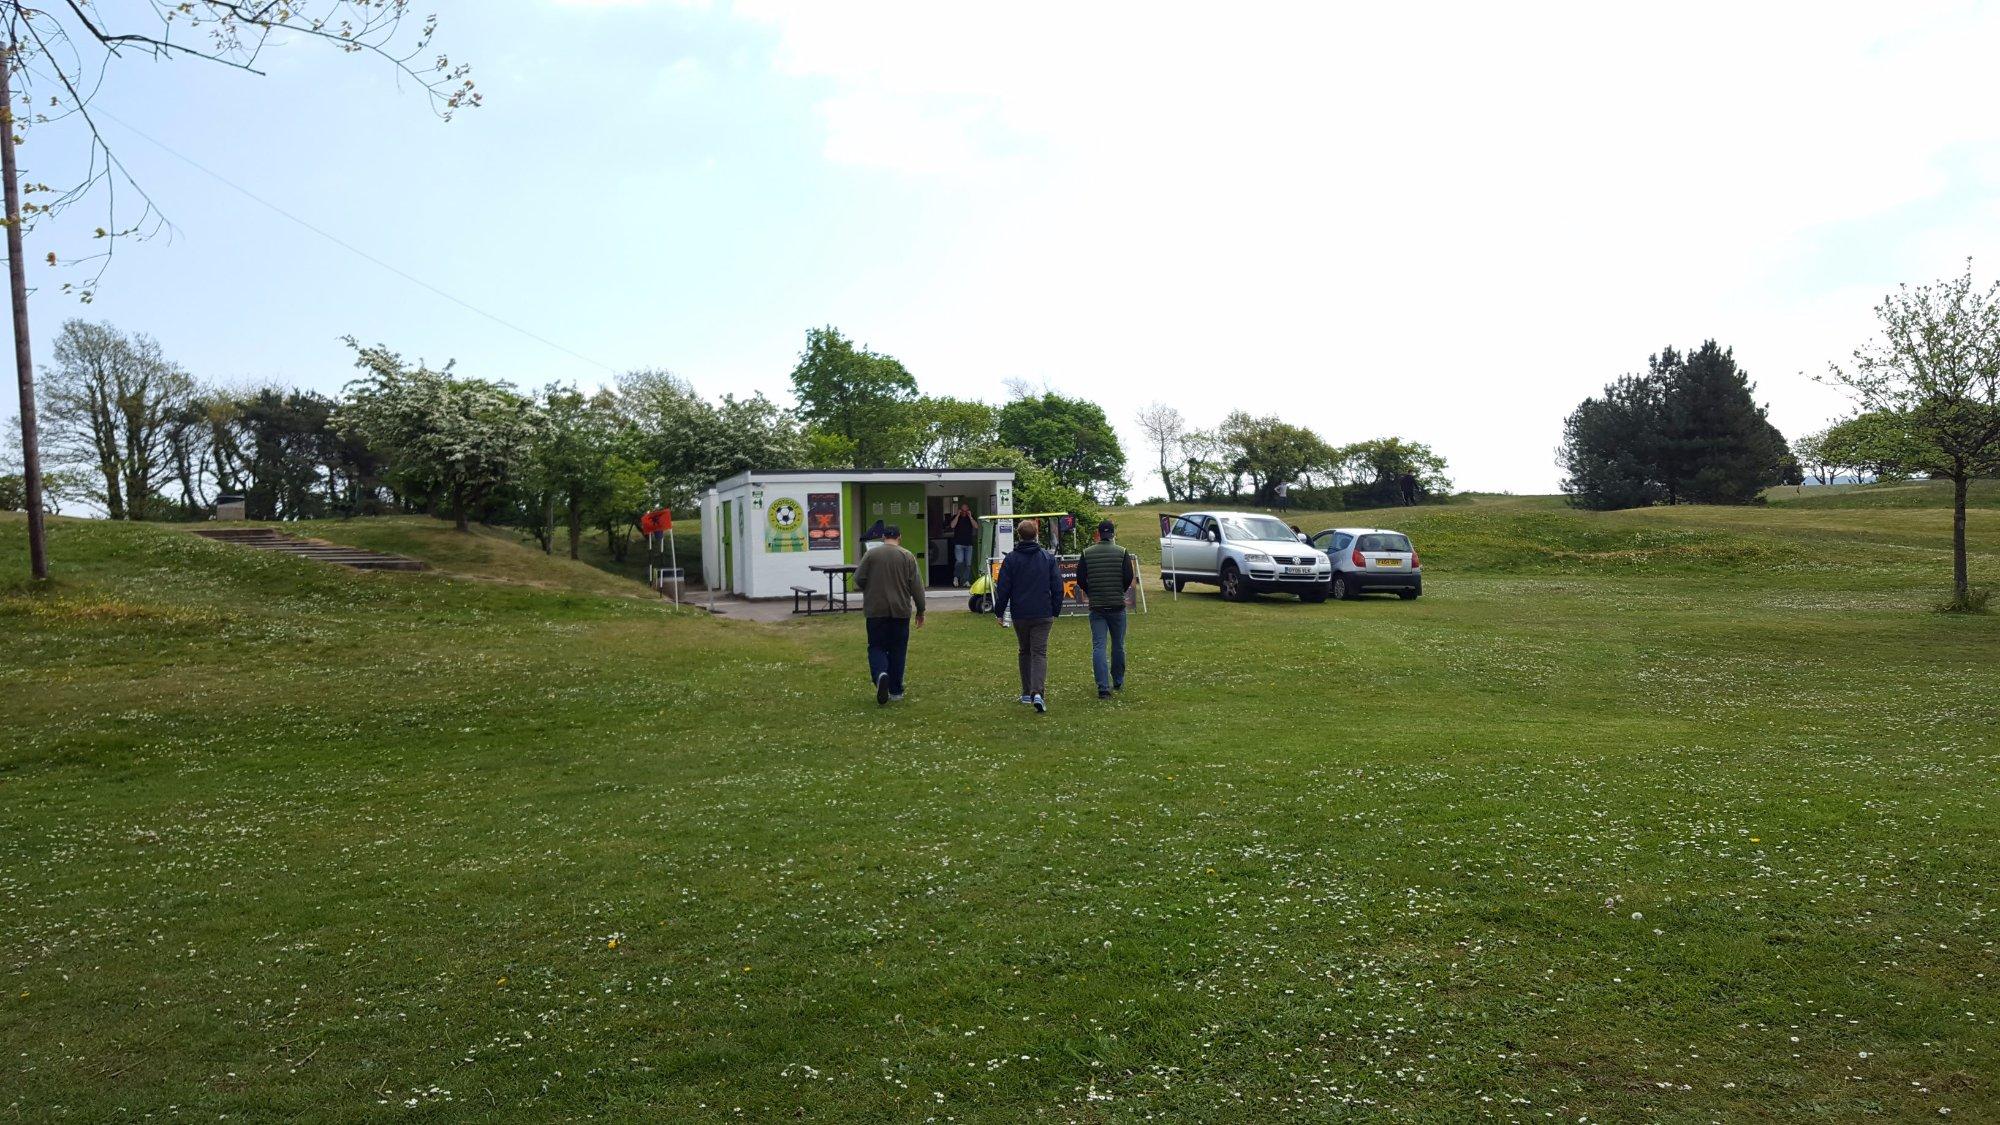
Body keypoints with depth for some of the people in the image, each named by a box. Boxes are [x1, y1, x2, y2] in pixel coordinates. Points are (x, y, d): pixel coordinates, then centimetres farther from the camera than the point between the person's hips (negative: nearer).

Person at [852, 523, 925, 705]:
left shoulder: (870, 554, 0)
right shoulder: (907, 556, 0)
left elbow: (858, 581, 0)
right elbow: (917, 586, -2)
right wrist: (920, 610, 6)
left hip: (875, 610, 0)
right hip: (900, 610, 1)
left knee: (877, 647, 8)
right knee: (898, 650, 9)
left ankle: (880, 674, -19)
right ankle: (896, 691, 12)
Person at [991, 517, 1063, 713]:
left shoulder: (1010, 559, -3)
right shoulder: (1049, 558, 1)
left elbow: (1003, 589, -2)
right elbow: (1058, 588, 2)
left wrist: (999, 612, 8)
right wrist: (1055, 611, 12)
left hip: (1020, 615, 0)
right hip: (1043, 615, 0)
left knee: (1025, 652, 17)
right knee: (1040, 653, -2)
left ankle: (1027, 693, 21)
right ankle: (1038, 692, -21)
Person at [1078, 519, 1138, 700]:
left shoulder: (1087, 553, -1)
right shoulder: (1122, 552, -5)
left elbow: (1080, 578, -2)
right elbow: (1129, 578, -9)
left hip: (1096, 607, 0)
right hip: (1117, 606, 0)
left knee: (1098, 647, -1)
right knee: (1118, 646, 15)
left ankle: (1103, 688, -10)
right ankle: (1118, 683, 27)